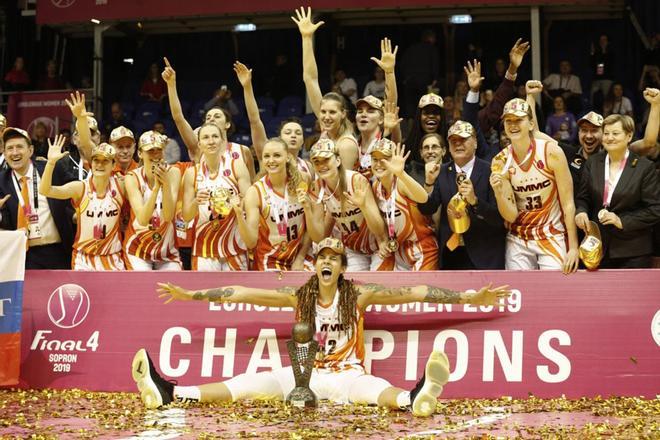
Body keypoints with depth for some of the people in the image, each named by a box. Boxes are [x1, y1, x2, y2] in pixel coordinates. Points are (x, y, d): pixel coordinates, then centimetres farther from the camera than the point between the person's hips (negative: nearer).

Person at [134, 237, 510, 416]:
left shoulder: (358, 295, 0)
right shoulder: (299, 296, 7)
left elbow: (412, 292, -7)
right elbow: (244, 294, 6)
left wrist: (469, 297, -13)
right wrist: (191, 295, 4)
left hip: (348, 376, -3)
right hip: (306, 375, 4)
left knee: (376, 390, -36)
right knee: (250, 384, -15)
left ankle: (414, 398, -72)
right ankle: (171, 393, -29)